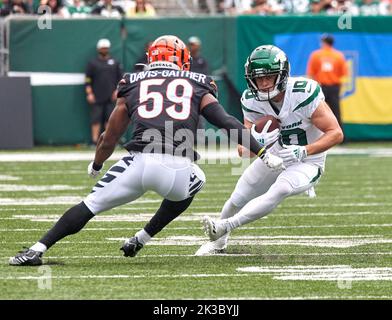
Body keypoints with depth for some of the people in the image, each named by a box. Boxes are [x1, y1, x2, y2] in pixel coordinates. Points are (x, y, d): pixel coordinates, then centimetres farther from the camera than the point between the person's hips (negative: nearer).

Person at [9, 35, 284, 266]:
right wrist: (263, 153, 10)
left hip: (140, 162, 0)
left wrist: (96, 166, 49)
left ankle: (37, 250, -2)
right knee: (196, 182, 34)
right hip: (178, 170, 0)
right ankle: (141, 240, 32)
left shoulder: (133, 85, 24)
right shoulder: (197, 86, 21)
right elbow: (227, 123, 8)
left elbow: (108, 141, 30)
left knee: (90, 205, 12)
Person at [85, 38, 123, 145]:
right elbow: (88, 80, 3)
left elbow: (121, 78, 13)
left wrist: (118, 90, 1)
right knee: (96, 119, -5)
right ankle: (95, 141, -4)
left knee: (110, 118, 1)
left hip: (111, 97, 2)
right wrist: (89, 93, -6)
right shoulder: (93, 63, 6)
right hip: (97, 98, -2)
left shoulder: (115, 62, 12)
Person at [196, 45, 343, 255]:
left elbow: (336, 133, -25)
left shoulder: (304, 94, -30)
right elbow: (244, 147, -12)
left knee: (279, 191, -33)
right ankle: (218, 242, 38)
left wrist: (303, 151, -36)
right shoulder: (251, 100, -15)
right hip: (275, 155, 5)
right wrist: (256, 141, -36)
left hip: (307, 161, -5)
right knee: (238, 200, 10)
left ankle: (225, 226, -28)